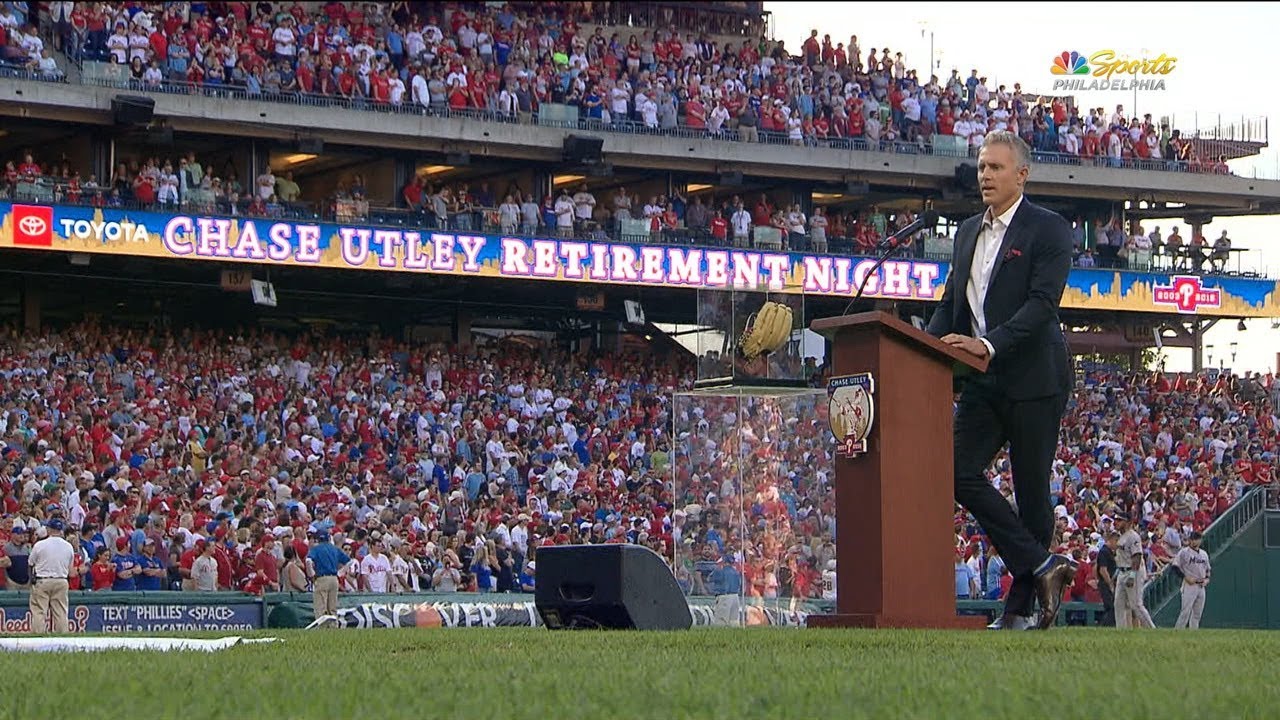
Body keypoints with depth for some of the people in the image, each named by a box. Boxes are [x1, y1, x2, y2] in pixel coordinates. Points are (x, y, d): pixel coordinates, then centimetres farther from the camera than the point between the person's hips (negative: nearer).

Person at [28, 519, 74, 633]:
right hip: (61, 582, 3)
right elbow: (70, 569, 10)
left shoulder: (39, 545, -8)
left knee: (38, 612, -2)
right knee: (61, 612, 6)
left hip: (41, 582, -3)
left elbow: (31, 564, 2)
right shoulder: (69, 546, 3)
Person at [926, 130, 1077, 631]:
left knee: (1031, 487, 0)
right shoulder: (968, 232, 16)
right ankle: (1041, 565, -1)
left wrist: (989, 345, -27)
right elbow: (951, 302, 18)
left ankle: (1020, 607, 6)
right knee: (961, 472, -6)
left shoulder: (1049, 229, -7)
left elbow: (1043, 303, -17)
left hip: (1033, 379, -7)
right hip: (983, 382, 7)